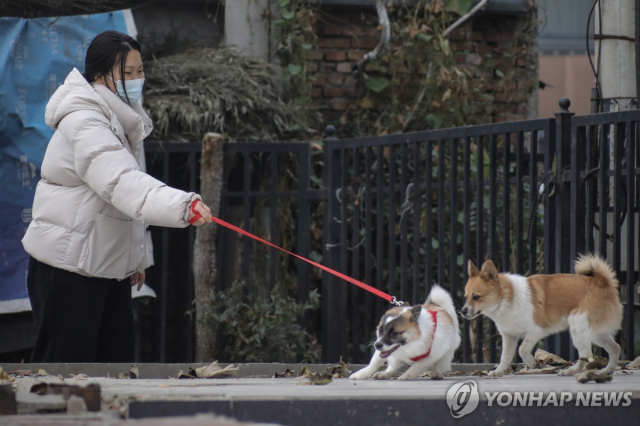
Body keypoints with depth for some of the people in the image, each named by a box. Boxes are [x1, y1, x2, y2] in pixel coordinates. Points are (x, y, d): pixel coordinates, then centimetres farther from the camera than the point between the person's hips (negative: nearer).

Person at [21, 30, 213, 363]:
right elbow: (122, 182, -37)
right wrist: (183, 205, -51)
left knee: (118, 357, 10)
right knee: (67, 361, -9)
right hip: (68, 264, -10)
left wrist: (136, 257, 21)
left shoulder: (124, 120, 12)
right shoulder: (83, 124, -21)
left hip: (109, 263, 10)